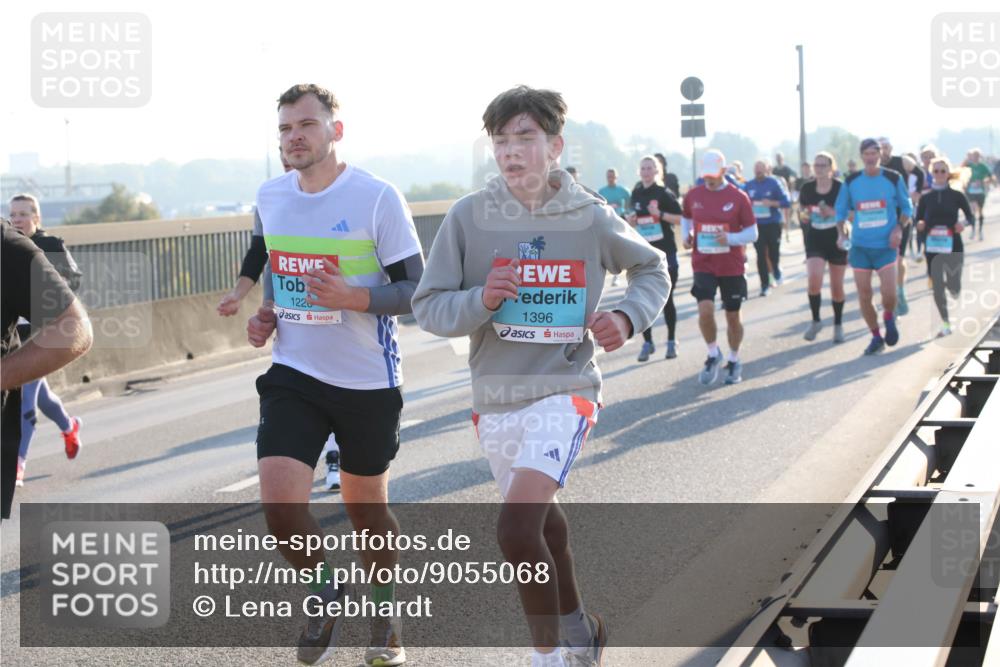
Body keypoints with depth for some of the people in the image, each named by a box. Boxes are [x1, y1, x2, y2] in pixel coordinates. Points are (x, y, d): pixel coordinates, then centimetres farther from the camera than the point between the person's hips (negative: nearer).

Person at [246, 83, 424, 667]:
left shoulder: (377, 197, -12)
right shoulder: (269, 197, 5)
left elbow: (418, 287, -11)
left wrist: (357, 298, -28)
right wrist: (267, 315, 4)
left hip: (368, 381, -3)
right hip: (294, 375, 3)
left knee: (366, 508, 11)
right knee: (280, 505, -13)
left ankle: (386, 606, 39)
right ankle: (329, 591, 16)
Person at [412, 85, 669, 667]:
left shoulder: (591, 217, -5)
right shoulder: (469, 216, -4)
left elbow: (652, 269, 13)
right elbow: (428, 306, -3)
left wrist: (628, 318, -5)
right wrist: (480, 301, -22)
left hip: (566, 390, -3)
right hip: (495, 396, 4)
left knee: (517, 527, -23)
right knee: (543, 523, 20)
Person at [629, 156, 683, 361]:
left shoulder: (664, 194, -6)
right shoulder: (636, 193, 8)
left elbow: (680, 218, -9)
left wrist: (660, 214, -22)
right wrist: (631, 219, 0)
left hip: (665, 252, -4)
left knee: (666, 299, 3)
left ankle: (672, 342, 16)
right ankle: (647, 343, 9)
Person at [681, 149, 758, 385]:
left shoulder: (738, 197, -6)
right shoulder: (693, 196, 1)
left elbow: (752, 233, -4)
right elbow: (686, 218, 21)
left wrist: (729, 238, -21)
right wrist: (686, 236, 1)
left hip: (732, 266, -1)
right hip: (703, 265, 1)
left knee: (733, 316, 9)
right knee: (705, 309, -18)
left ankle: (734, 361, 29)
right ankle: (713, 355, 5)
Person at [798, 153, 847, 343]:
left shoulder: (841, 188, -9)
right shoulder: (807, 188, -1)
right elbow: (801, 212, 11)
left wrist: (834, 213, -22)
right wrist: (804, 215, -12)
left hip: (837, 240, -1)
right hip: (815, 241, 1)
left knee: (837, 286, 8)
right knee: (814, 280, -18)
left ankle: (838, 325, 26)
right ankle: (816, 320, 2)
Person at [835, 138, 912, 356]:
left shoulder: (893, 178, -3)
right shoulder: (851, 182, 1)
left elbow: (906, 207, 8)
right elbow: (841, 210, 10)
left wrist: (899, 228, -8)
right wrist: (841, 233, -6)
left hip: (886, 245, -2)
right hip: (860, 246, 2)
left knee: (889, 293, -13)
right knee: (864, 296, 2)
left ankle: (889, 318, 22)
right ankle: (876, 337, 21)